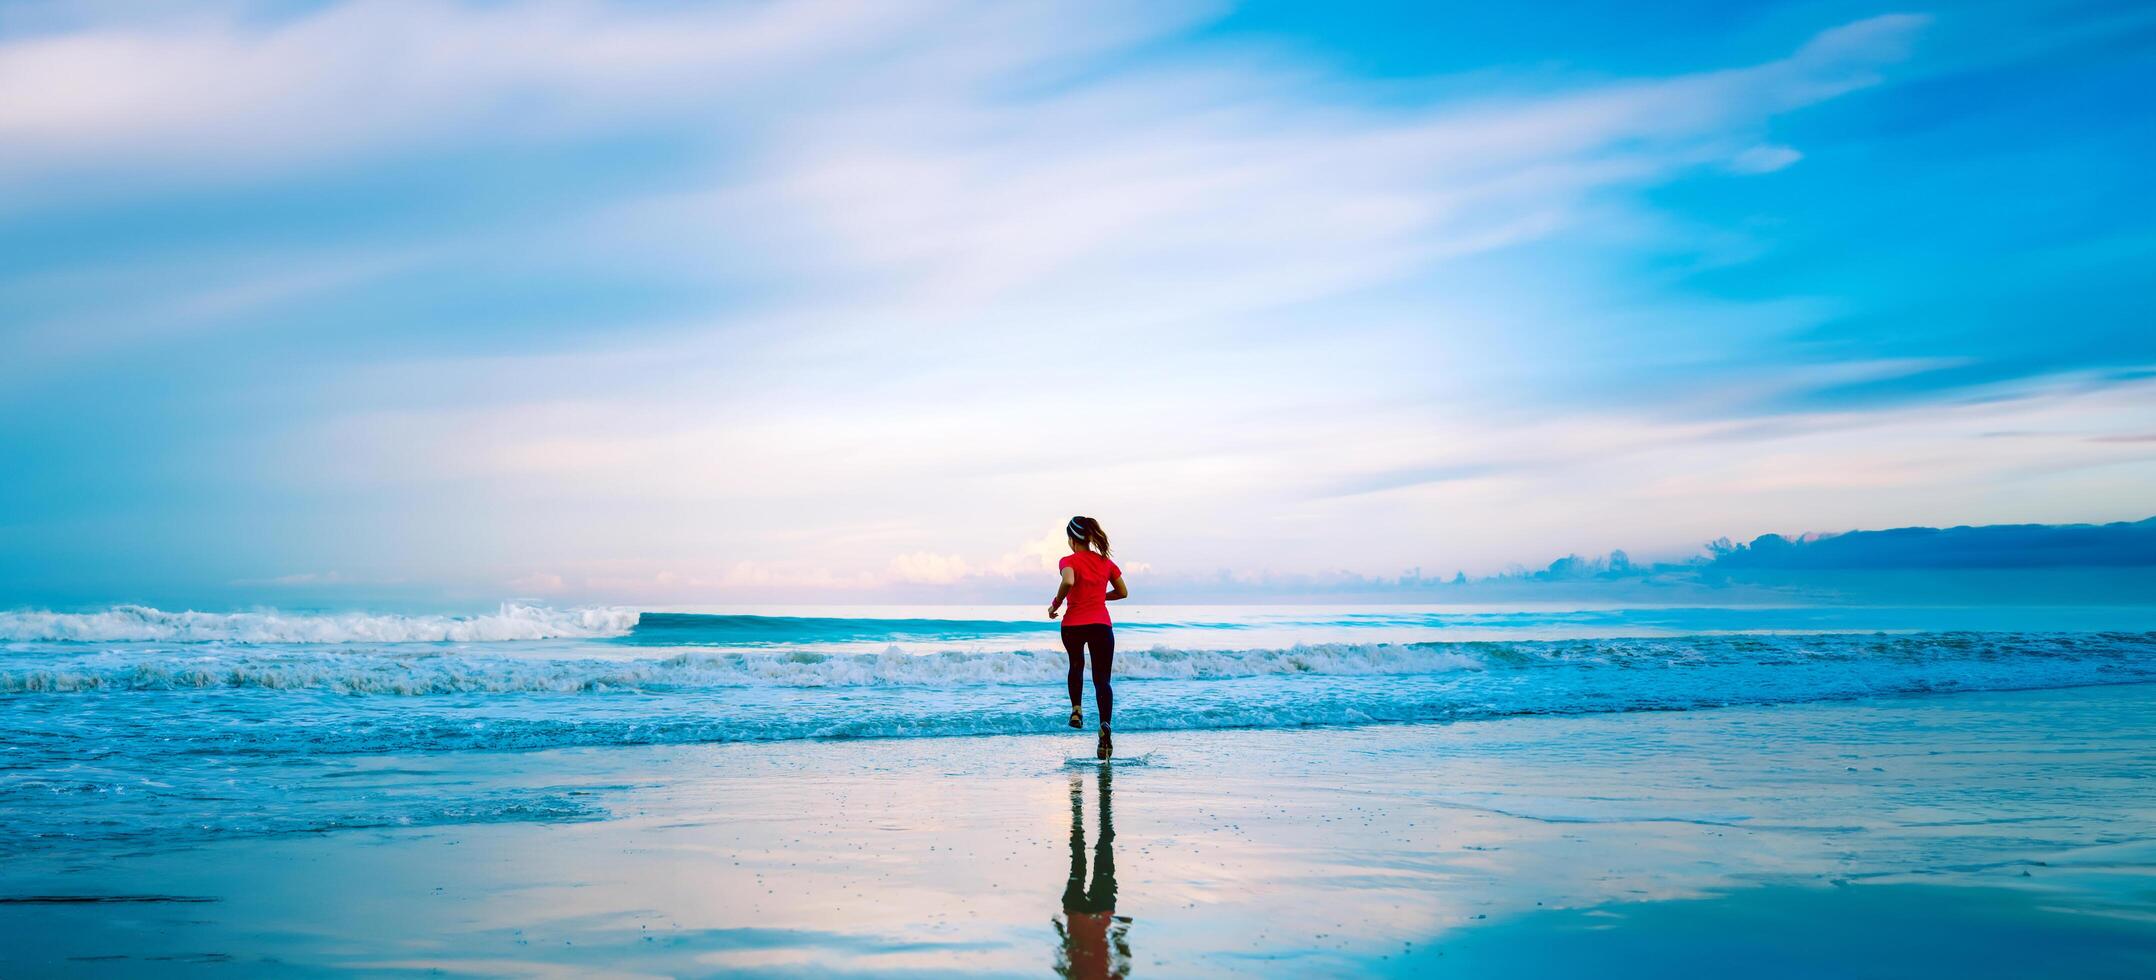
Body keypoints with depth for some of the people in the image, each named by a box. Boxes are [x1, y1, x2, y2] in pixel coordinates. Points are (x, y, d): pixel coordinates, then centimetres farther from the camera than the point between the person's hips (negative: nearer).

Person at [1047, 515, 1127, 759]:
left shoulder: (1069, 561, -4)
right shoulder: (1106, 562, 9)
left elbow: (1068, 582, -26)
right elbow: (1123, 592, 17)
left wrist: (1055, 604, -11)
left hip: (1073, 626, -2)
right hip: (1101, 626, 2)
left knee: (1076, 666, 30)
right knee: (1102, 680, 0)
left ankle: (1076, 709, 16)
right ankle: (1105, 725, -23)